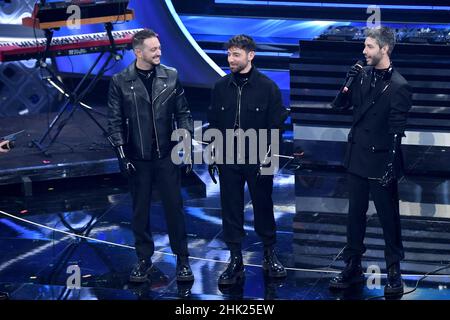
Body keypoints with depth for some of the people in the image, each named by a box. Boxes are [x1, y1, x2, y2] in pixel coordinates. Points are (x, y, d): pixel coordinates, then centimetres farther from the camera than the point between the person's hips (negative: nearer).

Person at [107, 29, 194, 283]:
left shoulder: (171, 77, 1)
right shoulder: (121, 82, -3)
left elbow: (183, 113, 5)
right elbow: (115, 122, -1)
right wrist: (122, 155, -6)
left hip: (167, 156, 0)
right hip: (138, 158, 0)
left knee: (175, 207, 4)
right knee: (140, 211, 8)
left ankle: (182, 259, 13)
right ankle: (144, 259, 20)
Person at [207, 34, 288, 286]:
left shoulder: (267, 87, -5)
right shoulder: (221, 87, 5)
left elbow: (277, 124, -4)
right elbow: (214, 124, 11)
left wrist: (267, 156, -11)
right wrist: (213, 156, 7)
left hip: (258, 161, -3)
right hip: (228, 161, 3)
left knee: (263, 207, 8)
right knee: (231, 211, 5)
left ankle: (270, 255, 23)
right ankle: (235, 261, 12)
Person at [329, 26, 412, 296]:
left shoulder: (398, 87, -15)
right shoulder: (363, 74, 3)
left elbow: (397, 132, -15)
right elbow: (341, 105, 9)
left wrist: (390, 168, -16)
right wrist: (349, 83, -9)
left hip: (380, 162, -6)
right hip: (357, 159, 6)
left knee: (389, 218, 4)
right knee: (355, 215, 14)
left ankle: (394, 272, 15)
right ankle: (353, 268, 24)